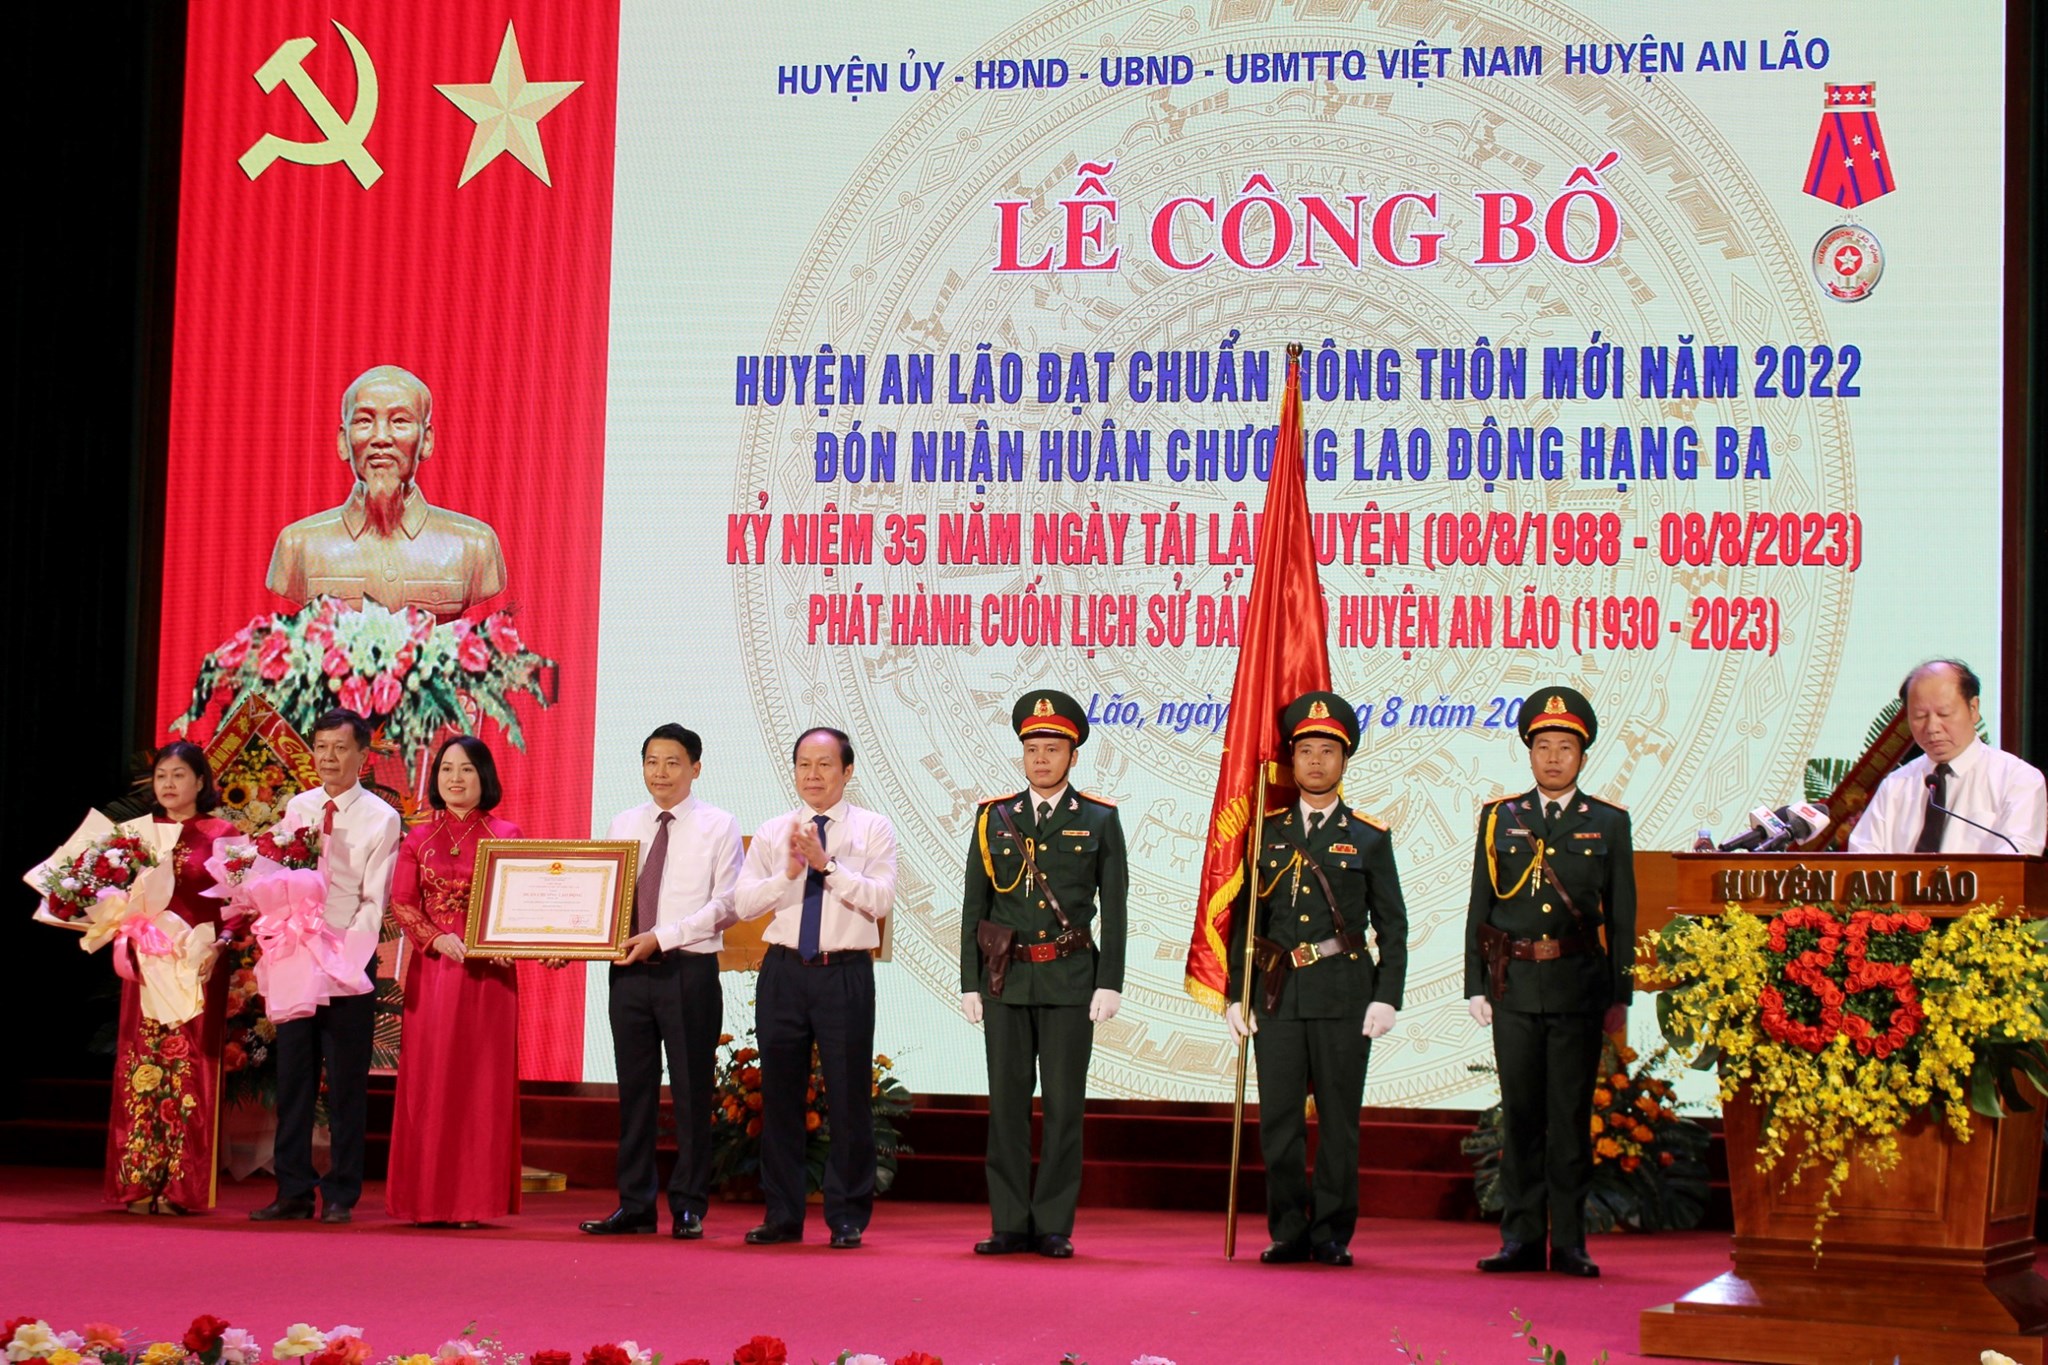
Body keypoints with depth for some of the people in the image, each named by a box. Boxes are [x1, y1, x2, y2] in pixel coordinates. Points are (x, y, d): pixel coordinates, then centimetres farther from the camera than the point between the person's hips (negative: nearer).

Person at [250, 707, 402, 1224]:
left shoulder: (381, 819, -3)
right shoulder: (297, 809, 10)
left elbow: (373, 903, -7)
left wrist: (342, 961, -17)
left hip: (350, 959, -4)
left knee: (346, 1082, 0)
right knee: (293, 1077, 5)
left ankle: (341, 1195, 6)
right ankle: (294, 1191, 10)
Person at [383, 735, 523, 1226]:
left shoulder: (506, 837, 6)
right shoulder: (418, 839, 10)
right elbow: (401, 904, 4)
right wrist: (437, 938, -13)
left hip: (488, 971, -1)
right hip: (431, 969, 2)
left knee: (482, 1080, -2)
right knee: (428, 1079, 0)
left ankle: (477, 1199, 0)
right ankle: (427, 1199, 4)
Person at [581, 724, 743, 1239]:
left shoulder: (718, 827, 0)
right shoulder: (623, 826, 13)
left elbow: (727, 904, -8)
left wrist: (662, 936, -15)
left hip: (689, 970, -4)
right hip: (629, 970, 4)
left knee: (691, 1091, 1)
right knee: (634, 1091, 6)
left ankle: (688, 1207, 8)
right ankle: (634, 1205, 12)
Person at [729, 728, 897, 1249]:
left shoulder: (873, 830, 3)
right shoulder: (772, 833, 10)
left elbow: (880, 899, -10)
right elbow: (745, 903, 2)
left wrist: (828, 864, -16)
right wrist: (789, 871, -12)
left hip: (846, 973, -3)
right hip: (783, 971, 3)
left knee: (849, 1097, 0)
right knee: (780, 1096, 7)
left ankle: (847, 1218, 9)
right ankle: (782, 1215, 15)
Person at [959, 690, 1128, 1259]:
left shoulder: (1099, 821, 4)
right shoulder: (993, 818, 9)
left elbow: (1114, 909, 2)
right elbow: (973, 907, 9)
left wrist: (1110, 983, -6)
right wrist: (969, 983, 4)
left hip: (1070, 978, -2)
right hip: (1006, 978, 2)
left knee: (1063, 1105, 0)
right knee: (1007, 1104, 3)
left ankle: (1053, 1226, 5)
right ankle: (1010, 1225, 8)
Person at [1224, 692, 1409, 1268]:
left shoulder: (1369, 837, 5)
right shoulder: (1268, 832, 10)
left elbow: (1392, 925, 5)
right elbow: (1244, 916, 11)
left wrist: (1387, 997, -5)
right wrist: (1236, 994, 4)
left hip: (1344, 995, -2)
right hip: (1278, 993, 2)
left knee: (1339, 1119, 1)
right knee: (1278, 1119, 1)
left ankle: (1332, 1233, 8)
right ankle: (1288, 1232, 9)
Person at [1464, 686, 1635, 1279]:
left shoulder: (1608, 823, 7)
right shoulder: (1499, 819, 10)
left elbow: (1622, 917, 6)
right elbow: (1479, 908, 10)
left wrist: (1619, 997, 1)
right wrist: (1476, 986, 3)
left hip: (1580, 987, -1)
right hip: (1513, 986, 1)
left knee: (1571, 1115, 0)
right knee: (1520, 1113, 3)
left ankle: (1569, 1241, 5)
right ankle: (1521, 1239, 7)